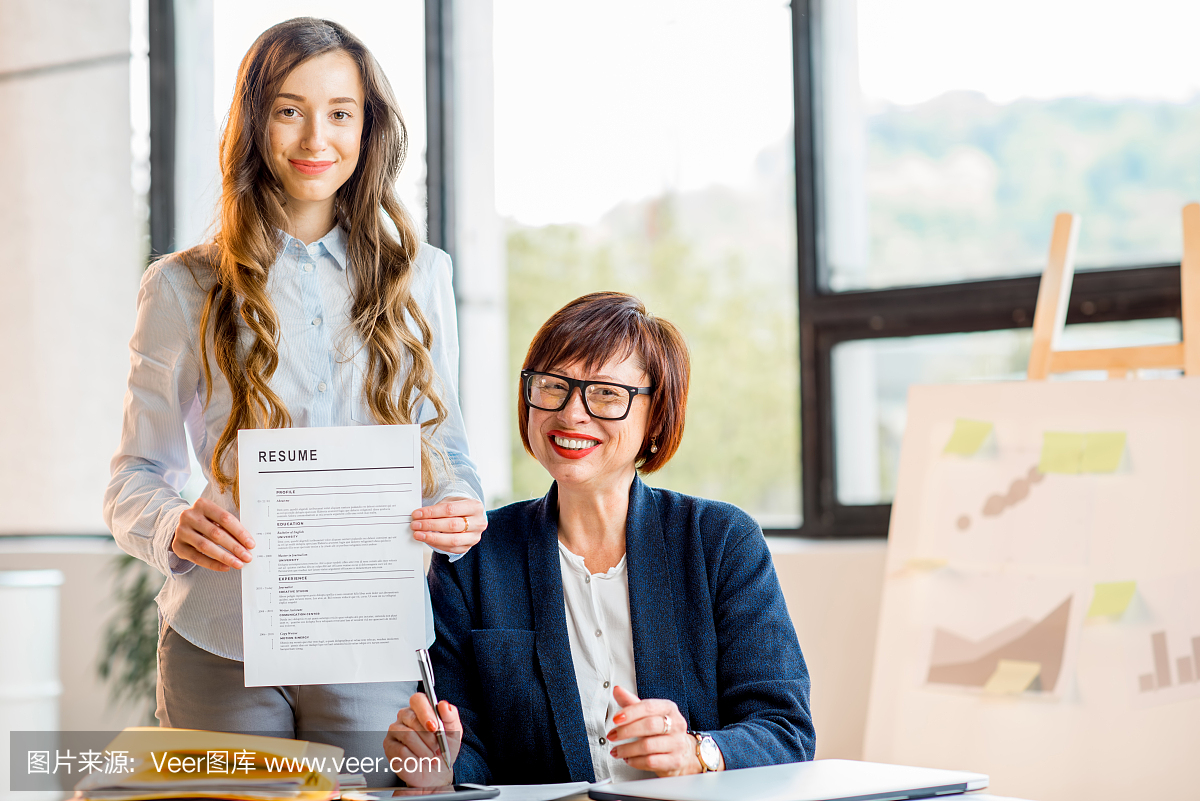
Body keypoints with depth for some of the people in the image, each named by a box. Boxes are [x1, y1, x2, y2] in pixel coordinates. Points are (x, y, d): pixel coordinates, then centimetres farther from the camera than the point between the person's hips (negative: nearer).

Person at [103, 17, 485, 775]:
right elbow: (135, 478, 5)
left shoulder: (418, 276, 9)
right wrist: (175, 527, -18)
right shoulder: (184, 288, 3)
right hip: (221, 646, -1)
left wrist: (462, 511, -7)